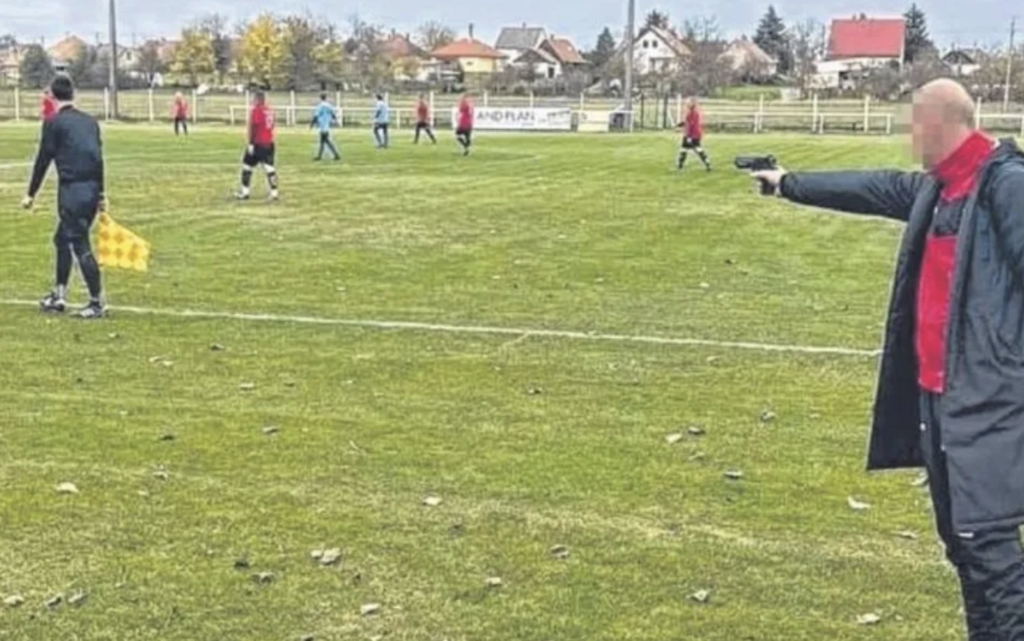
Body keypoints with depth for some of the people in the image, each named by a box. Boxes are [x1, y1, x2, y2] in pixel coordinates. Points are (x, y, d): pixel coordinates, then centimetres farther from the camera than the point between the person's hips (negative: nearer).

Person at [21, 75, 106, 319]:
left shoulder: (54, 123, -5)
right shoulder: (90, 121, 13)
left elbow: (43, 159, -4)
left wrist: (31, 194, 4)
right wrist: (100, 194, 22)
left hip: (72, 190, -7)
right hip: (92, 189, 7)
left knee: (80, 245, -2)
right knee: (63, 239, 20)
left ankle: (97, 303, -2)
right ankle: (59, 296, 26)